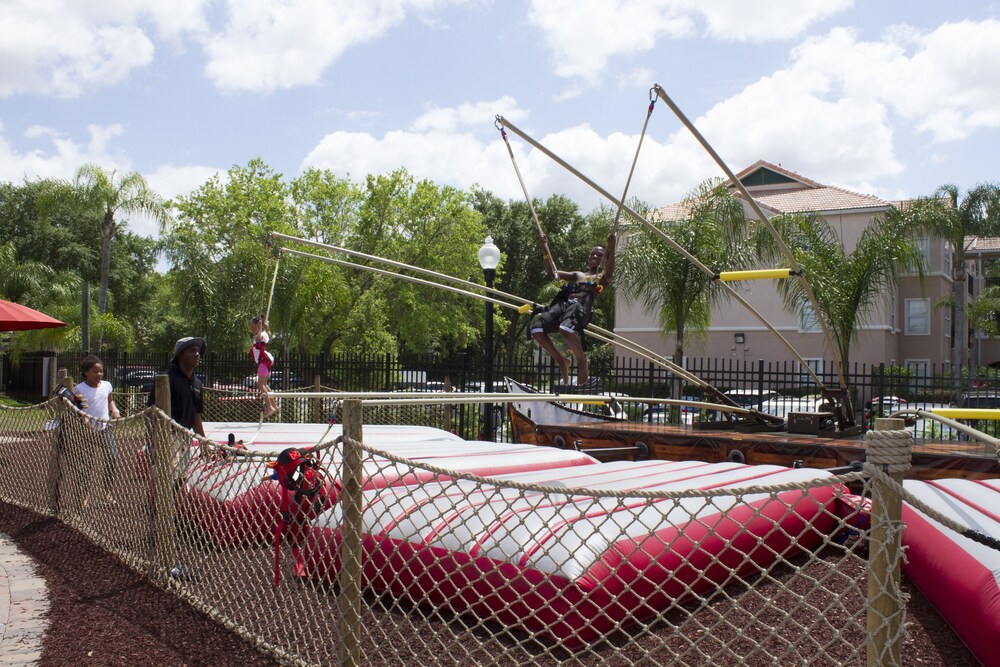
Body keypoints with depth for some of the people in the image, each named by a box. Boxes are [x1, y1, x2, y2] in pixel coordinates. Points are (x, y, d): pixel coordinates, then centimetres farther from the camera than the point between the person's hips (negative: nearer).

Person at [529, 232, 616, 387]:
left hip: (582, 306, -5)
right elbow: (552, 273, 27)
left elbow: (609, 271, -5)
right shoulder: (577, 275, 35)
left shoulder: (603, 277, 21)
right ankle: (562, 360, -1)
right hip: (563, 304, 5)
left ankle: (582, 363, -13)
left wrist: (611, 246, -19)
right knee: (536, 328, -21)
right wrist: (545, 247, 19)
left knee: (565, 328, -40)